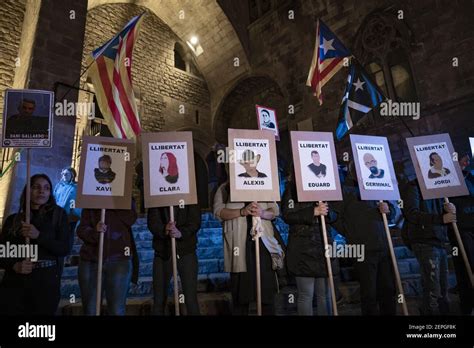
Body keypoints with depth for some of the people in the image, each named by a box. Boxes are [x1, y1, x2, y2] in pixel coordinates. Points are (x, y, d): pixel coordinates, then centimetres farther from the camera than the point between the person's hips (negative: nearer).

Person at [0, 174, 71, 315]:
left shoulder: (58, 214, 6)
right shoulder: (13, 219, 11)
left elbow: (65, 249, -2)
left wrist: (38, 236, -13)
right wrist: (15, 266, -11)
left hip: (47, 281, -1)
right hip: (15, 282, 2)